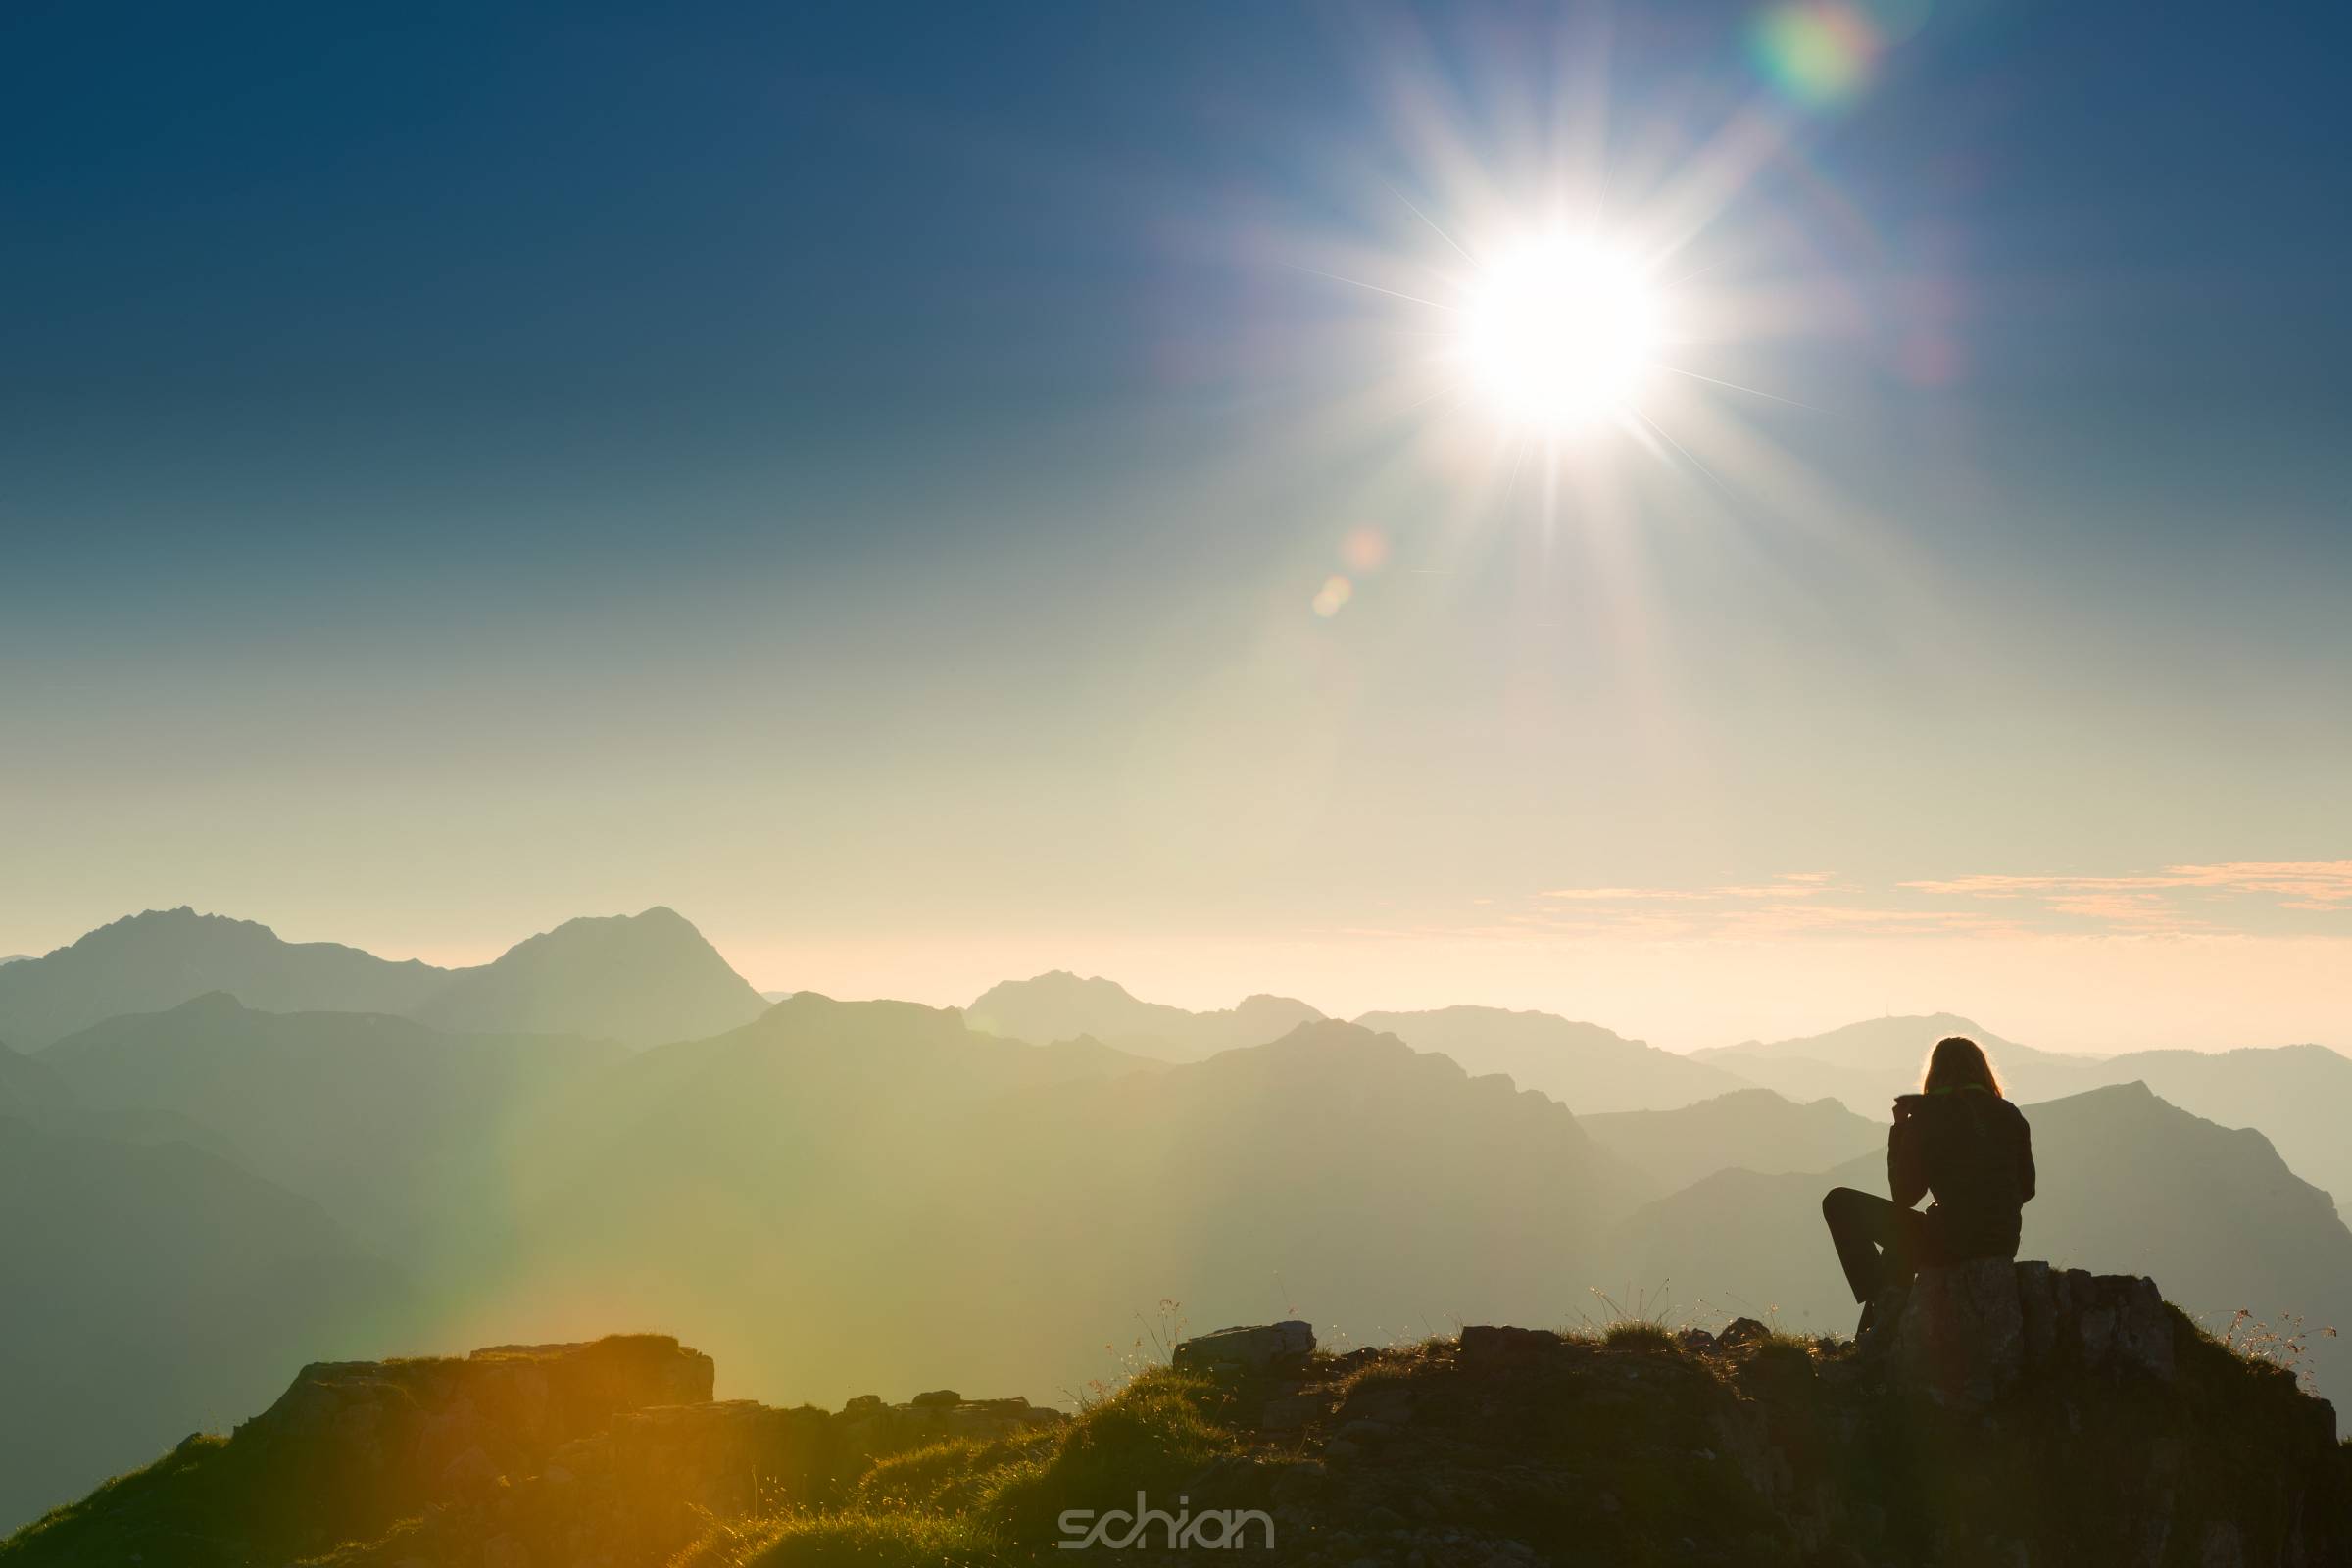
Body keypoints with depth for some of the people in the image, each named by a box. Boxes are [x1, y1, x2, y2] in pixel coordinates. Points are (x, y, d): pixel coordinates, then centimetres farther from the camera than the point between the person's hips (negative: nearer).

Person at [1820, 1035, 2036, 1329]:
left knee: (1839, 1202, 6)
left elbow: (1904, 1196, 0)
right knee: (1901, 1229, 35)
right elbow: (2025, 1189, 14)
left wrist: (1899, 1129, 7)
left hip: (1951, 1244, -6)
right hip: (2003, 1246, 6)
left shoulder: (1925, 1119, -6)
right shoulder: (2010, 1116, 5)